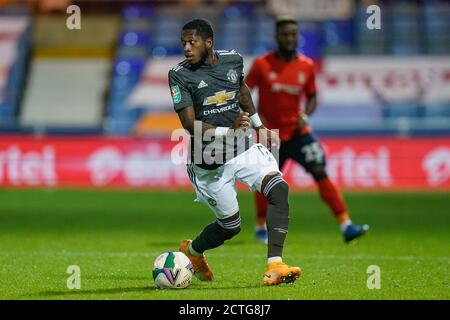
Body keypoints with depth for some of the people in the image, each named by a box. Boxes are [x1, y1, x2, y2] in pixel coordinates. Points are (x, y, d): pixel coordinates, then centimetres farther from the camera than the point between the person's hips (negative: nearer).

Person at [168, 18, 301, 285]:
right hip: (210, 161, -4)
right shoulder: (180, 75, -13)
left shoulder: (233, 60, 0)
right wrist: (228, 131, -28)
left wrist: (259, 125, 27)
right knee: (231, 226, 4)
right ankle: (192, 250, 37)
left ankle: (274, 266, -23)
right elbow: (190, 123, -19)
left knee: (279, 188, -21)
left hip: (243, 148, 4)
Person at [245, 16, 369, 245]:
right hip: (269, 134, -1)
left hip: (297, 131, 1)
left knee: (320, 172, -13)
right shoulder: (262, 64, -8)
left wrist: (305, 115, -8)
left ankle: (346, 226, -18)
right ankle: (261, 228, 35)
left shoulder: (306, 66, 0)